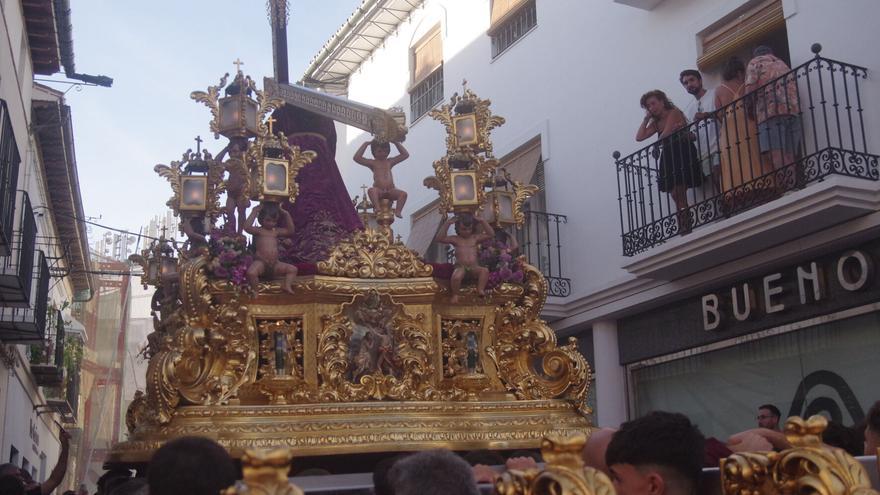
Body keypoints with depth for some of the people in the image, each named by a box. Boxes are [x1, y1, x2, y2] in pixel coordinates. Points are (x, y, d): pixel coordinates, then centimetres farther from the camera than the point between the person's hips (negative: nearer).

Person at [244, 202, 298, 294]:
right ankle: (254, 289, -10)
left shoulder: (276, 231, 15)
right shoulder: (258, 230, -1)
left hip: (275, 264, 6)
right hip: (261, 262, -6)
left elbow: (290, 231, 9)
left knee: (293, 269, 2)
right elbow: (247, 227, -20)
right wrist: (254, 212, -18)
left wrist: (287, 215, 5)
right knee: (251, 272, -34)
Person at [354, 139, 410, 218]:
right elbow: (357, 158, -3)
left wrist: (396, 143, 14)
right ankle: (377, 209, -41)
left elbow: (406, 155, 18)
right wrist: (365, 144, 1)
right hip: (379, 191, -3)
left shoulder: (390, 162, 18)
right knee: (371, 190, -36)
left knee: (403, 194, -24)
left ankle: (398, 211, -29)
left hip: (391, 191, 3)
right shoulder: (372, 163, 9)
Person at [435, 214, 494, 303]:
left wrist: (482, 222, 1)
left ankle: (480, 289, -24)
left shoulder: (475, 238, 14)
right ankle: (455, 294, -11)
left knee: (485, 270, -30)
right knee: (456, 277, -36)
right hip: (460, 267, -2)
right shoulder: (455, 239, 8)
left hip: (474, 267, 2)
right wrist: (446, 224, -9)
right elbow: (439, 238, -4)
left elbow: (491, 234, 8)